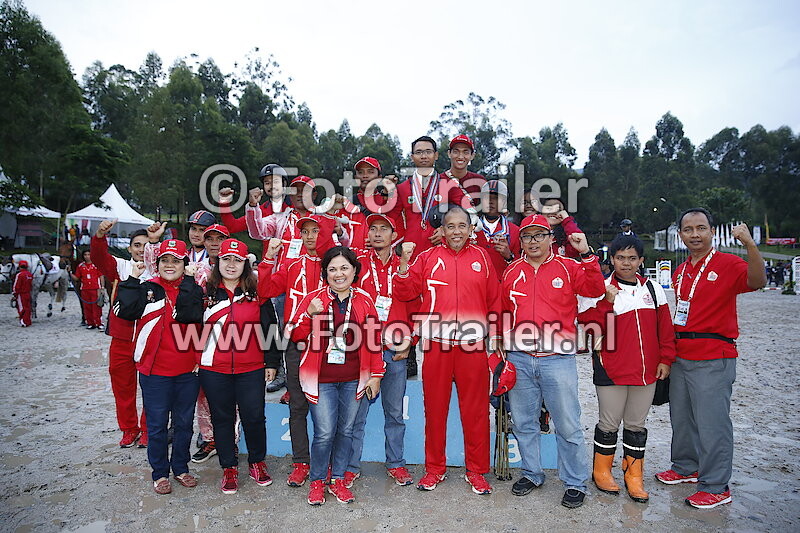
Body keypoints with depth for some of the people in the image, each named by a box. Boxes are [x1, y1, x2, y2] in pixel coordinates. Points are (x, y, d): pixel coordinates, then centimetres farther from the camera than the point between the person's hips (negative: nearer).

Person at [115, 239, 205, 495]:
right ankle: (160, 473, 27)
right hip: (154, 370, -1)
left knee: (184, 423, 15)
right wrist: (133, 279, -12)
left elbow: (192, 316, -17)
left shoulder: (193, 289, 2)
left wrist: (187, 283, -17)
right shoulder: (147, 289, 3)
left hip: (187, 370, 1)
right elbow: (125, 310, -14)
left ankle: (181, 468, 32)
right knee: (157, 424, 10)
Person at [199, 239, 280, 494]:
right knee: (222, 418, 11)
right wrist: (194, 361, 3)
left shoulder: (257, 293, 2)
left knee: (254, 417, 5)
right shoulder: (206, 292, 3)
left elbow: (269, 328, 3)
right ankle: (229, 468, 28)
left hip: (251, 369, -1)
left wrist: (271, 362, 1)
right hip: (214, 370, 1)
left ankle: (257, 462, 28)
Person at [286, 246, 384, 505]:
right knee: (325, 433, -3)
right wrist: (310, 315, -17)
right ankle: (317, 482, 22)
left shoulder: (364, 301, 3)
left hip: (353, 380, 2)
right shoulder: (313, 299, -2)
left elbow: (374, 339, 7)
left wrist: (376, 375, 6)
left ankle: (338, 480, 30)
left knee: (346, 431, 11)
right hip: (321, 379, -2)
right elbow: (295, 335, 0)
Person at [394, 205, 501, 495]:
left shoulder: (482, 258, 7)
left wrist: (495, 338, 9)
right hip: (436, 344, 0)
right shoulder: (428, 257, 5)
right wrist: (405, 262, -13)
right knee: (435, 407, 10)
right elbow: (404, 293, 0)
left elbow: (494, 302, 10)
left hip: (473, 345, 0)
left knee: (476, 409, 8)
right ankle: (435, 468, 27)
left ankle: (476, 471, 26)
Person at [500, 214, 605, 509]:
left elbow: (595, 290, -12)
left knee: (568, 426, 4)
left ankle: (575, 483, 22)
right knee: (524, 423, 14)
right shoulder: (511, 271, 9)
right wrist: (502, 348, 12)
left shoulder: (568, 268, 2)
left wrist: (586, 255, -20)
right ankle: (531, 474, 32)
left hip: (558, 359, -3)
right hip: (519, 360, 3)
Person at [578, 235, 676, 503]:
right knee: (609, 423, 8)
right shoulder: (601, 290, -5)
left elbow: (665, 328, 12)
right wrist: (607, 302, -21)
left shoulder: (654, 289, 8)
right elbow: (590, 327, -13)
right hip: (611, 370, -3)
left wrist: (665, 359, 7)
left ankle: (634, 475, 28)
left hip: (646, 370, 4)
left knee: (637, 424, 14)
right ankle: (602, 471, 26)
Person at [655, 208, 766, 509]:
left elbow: (757, 281, -28)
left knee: (712, 423, -2)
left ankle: (716, 487, 12)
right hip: (681, 356, 7)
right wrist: (669, 350, 14)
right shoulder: (680, 272, 12)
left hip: (713, 359, -7)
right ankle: (686, 468, 35)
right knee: (681, 417, 18)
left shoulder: (727, 264, -8)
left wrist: (749, 244, -41)